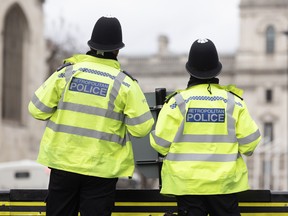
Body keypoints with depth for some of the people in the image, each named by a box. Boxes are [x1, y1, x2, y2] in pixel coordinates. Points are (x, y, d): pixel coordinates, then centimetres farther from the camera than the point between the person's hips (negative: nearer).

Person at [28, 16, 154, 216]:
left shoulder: (67, 72, -3)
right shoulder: (125, 83, -7)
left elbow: (38, 109, -1)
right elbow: (141, 127, -9)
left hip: (63, 162, 2)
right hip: (102, 168, -2)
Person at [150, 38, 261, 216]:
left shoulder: (178, 102, -9)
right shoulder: (233, 101, -5)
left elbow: (160, 143, -7)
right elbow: (250, 142, -4)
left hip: (187, 183, -1)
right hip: (224, 181, 1)